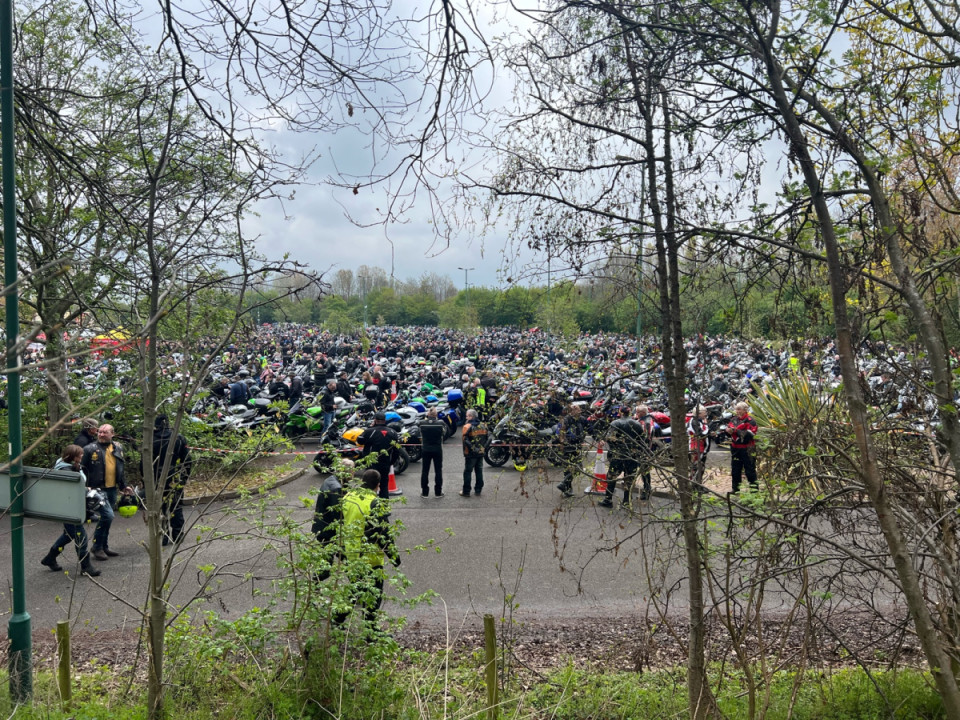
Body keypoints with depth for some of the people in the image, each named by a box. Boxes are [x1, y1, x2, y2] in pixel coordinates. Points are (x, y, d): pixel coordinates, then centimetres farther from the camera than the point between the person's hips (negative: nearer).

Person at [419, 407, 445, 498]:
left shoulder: (422, 424, -10)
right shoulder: (440, 423, -13)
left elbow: (421, 436, 1)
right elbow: (442, 435, 0)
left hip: (426, 450, 1)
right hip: (437, 450, -1)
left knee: (425, 471, 10)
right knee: (438, 471, 10)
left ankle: (424, 492, 13)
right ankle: (438, 492, 13)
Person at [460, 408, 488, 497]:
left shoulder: (467, 426, -14)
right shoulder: (483, 426, 4)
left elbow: (464, 439, -20)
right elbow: (487, 438, 9)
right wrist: (484, 448, 14)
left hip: (470, 453, -5)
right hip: (481, 453, 5)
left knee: (468, 471, 3)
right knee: (479, 471, 14)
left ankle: (466, 491, 6)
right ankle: (478, 490, 20)